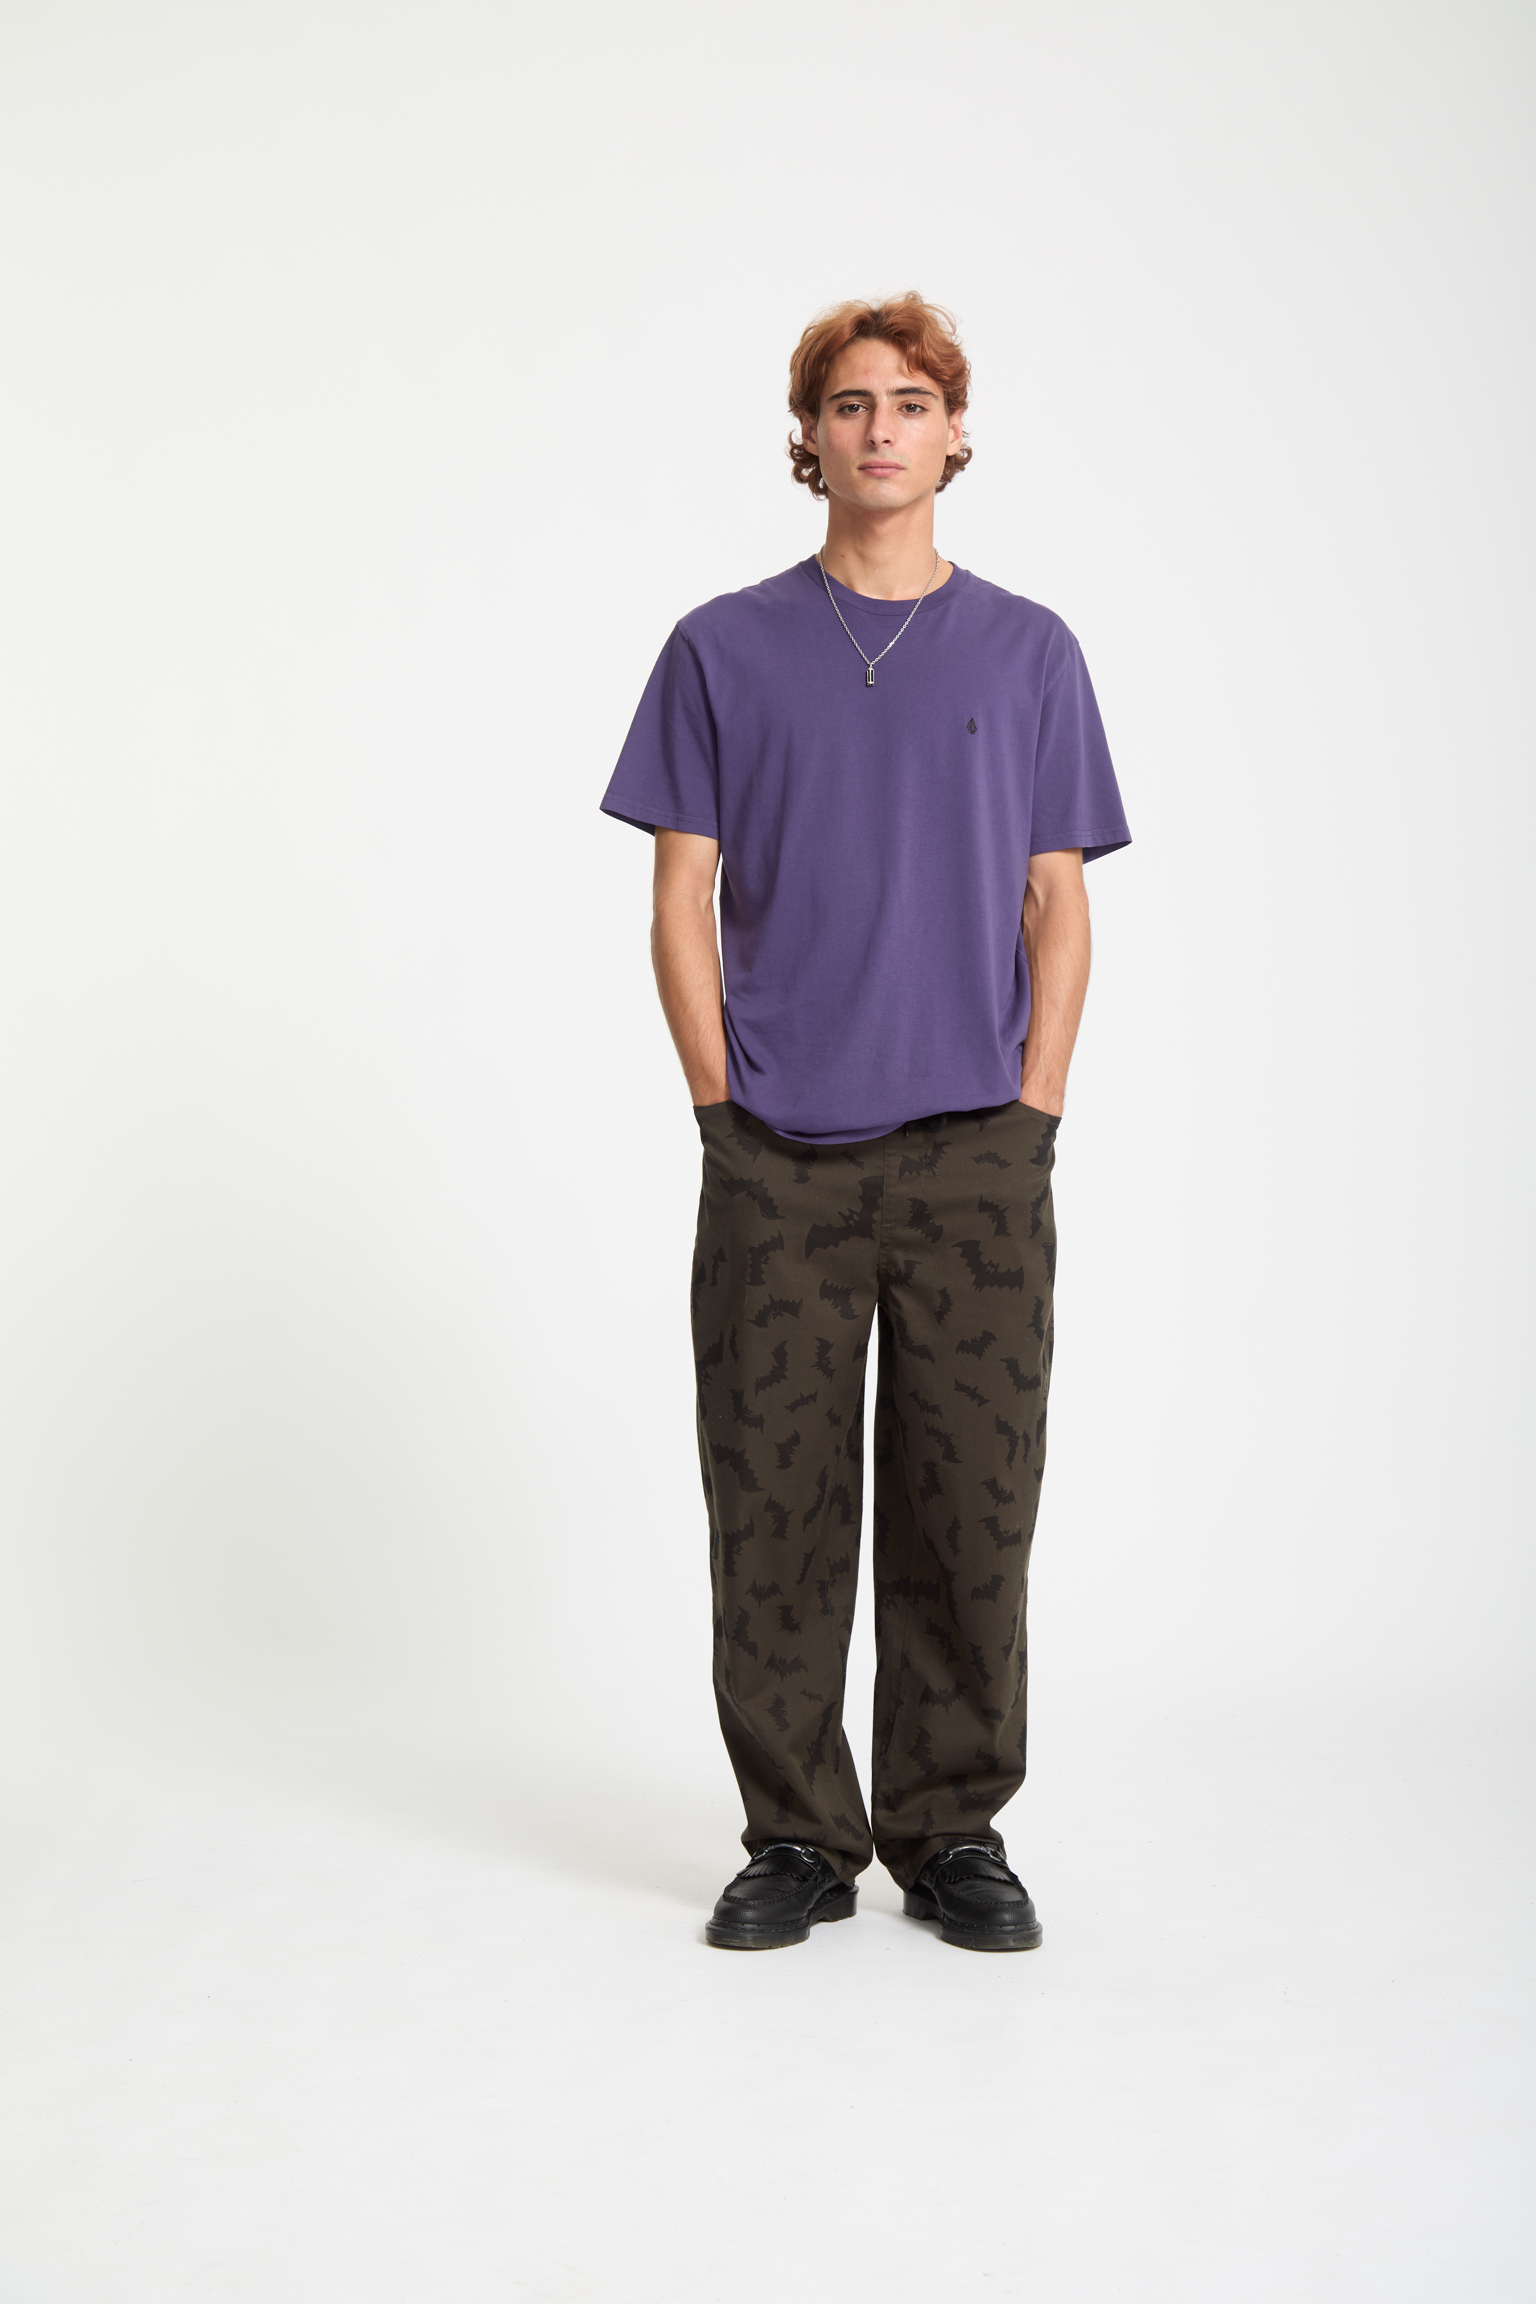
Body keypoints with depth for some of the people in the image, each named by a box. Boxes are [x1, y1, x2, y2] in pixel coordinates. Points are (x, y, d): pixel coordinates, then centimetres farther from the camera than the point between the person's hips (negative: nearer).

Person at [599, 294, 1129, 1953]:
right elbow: (683, 903, 5)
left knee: (970, 1501, 3)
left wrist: (1030, 1116, -3)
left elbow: (1059, 908, 7)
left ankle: (953, 1834, 17)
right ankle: (797, 1838, 16)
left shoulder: (1028, 652, 10)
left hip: (975, 1150, 0)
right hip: (776, 1157, 0)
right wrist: (723, 1107, -3)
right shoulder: (724, 650, 8)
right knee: (774, 1502, 3)